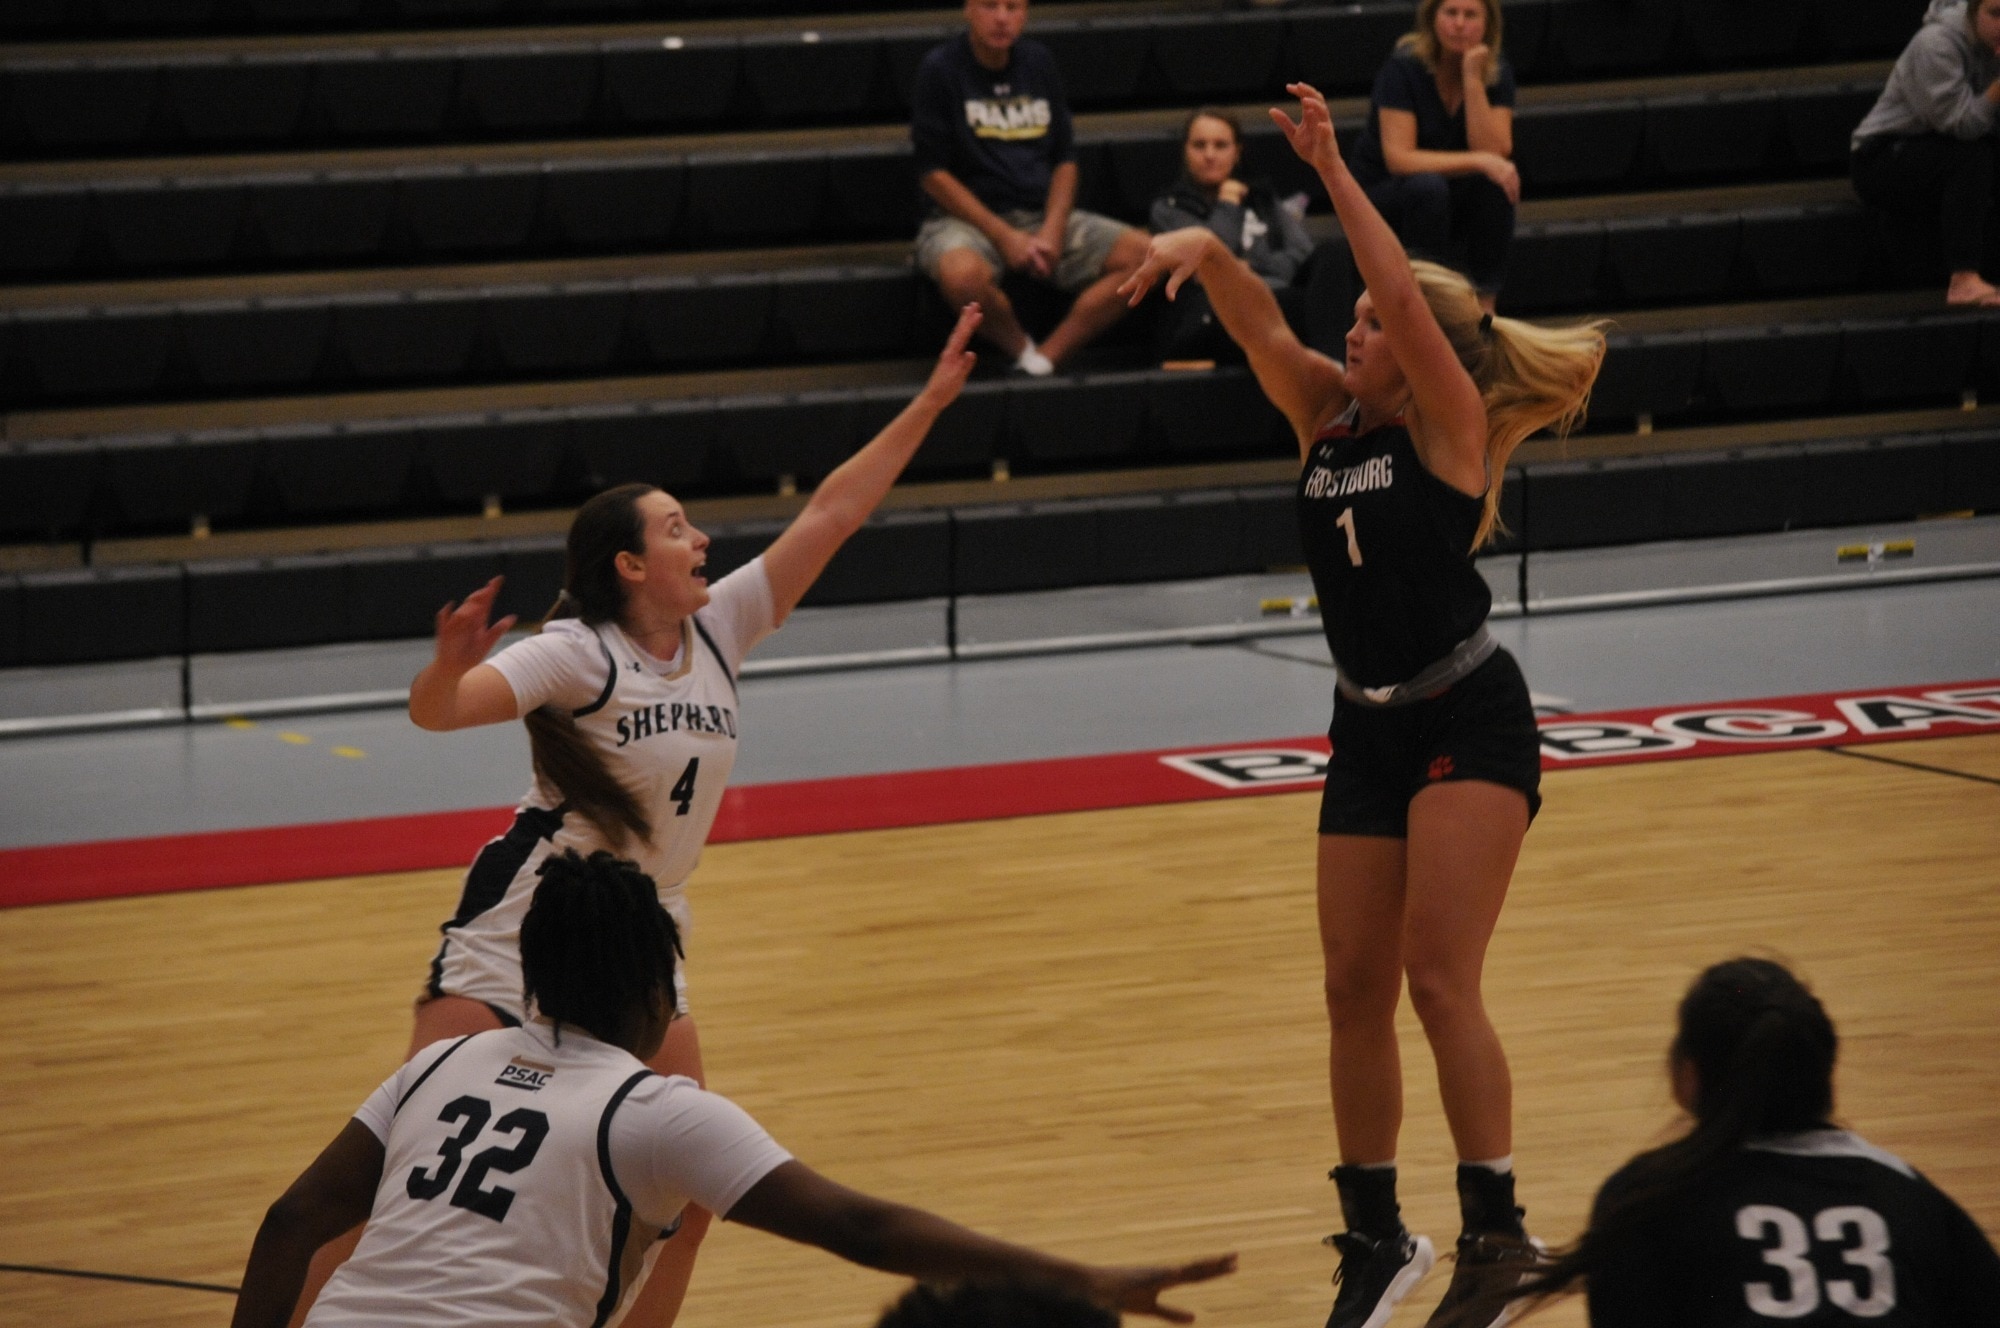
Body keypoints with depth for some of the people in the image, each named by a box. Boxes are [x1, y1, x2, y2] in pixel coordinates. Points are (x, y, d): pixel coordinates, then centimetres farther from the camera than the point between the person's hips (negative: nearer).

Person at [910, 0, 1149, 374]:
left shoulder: (1038, 62, 10)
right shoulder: (940, 69, -4)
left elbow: (1065, 159, 12)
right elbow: (934, 175, -9)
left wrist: (1052, 231, -6)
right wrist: (1003, 237, -15)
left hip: (1044, 215, 5)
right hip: (968, 218, -5)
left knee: (1142, 255, -17)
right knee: (963, 274, -40)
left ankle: (1044, 359, -18)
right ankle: (1021, 350, -10)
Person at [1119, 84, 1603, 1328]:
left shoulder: (1451, 425, -9)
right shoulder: (1331, 418, 6)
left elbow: (1410, 304, -24)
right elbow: (1263, 324, -3)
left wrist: (1334, 171, -27)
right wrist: (1205, 250, -24)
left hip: (1471, 721, -7)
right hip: (1371, 728, 7)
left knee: (1438, 974, -15)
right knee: (1356, 986, 6)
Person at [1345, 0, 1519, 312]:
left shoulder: (1497, 71, -7)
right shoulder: (1404, 67, -19)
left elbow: (1494, 153, -21)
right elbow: (1398, 159, -28)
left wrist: (1472, 79, -27)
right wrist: (1477, 161, -37)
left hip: (1457, 201, 4)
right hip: (1385, 196, -4)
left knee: (1497, 183, -28)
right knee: (1428, 186, -36)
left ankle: (1485, 308, -21)